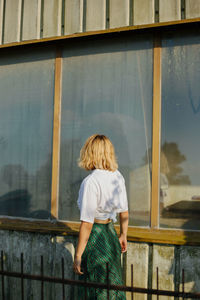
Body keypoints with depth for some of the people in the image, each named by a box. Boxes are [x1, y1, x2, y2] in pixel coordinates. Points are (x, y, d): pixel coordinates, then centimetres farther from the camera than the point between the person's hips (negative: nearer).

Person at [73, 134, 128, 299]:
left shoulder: (91, 182, -20)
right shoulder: (118, 176, 1)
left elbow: (87, 224, -20)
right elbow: (124, 212, 11)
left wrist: (78, 256, -14)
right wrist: (123, 235, 26)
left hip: (95, 238, -7)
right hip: (111, 233, 7)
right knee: (113, 286, 19)